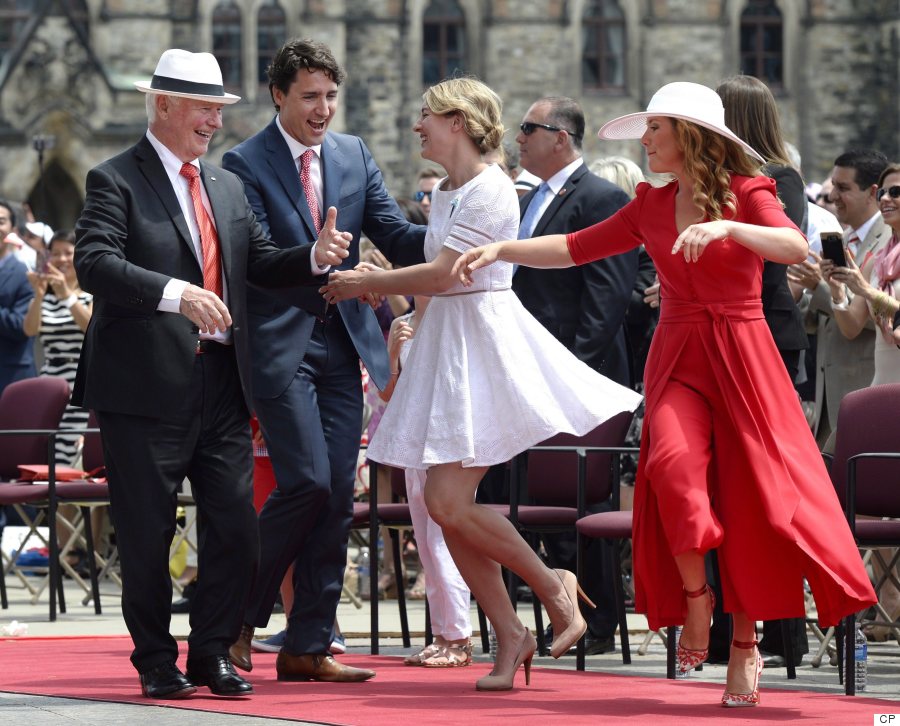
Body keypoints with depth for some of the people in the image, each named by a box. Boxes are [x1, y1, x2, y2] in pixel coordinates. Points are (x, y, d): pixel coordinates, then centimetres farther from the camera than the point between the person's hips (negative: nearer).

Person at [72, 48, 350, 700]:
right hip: (147, 388, -6)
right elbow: (95, 263, -19)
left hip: (221, 384, 6)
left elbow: (261, 264, 17)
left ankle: (212, 653, 17)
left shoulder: (229, 187, 18)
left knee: (236, 529, 4)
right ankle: (156, 664, 14)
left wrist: (318, 256, -3)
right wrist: (176, 294, -31)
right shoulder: (116, 181, -5)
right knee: (147, 536, 2)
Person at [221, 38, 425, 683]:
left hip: (342, 341, 6)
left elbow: (395, 236, 7)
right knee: (308, 483, -14)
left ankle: (308, 646, 8)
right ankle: (240, 613, 5)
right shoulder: (246, 164, -5)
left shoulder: (353, 154, 11)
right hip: (282, 342, -6)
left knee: (338, 496, 3)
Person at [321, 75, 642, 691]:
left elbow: (442, 274, -18)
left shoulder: (490, 189, -13)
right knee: (446, 507, 3)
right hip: (444, 341, 9)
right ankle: (511, 636, 9)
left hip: (484, 336, -9)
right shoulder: (444, 192, 16)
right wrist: (380, 280, 6)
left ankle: (553, 586, 2)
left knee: (449, 501, -15)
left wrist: (363, 285, -9)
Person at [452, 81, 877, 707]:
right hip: (677, 361, 3)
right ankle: (695, 602, -11)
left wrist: (726, 227, -33)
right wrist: (501, 250, 8)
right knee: (674, 467, -26)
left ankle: (745, 644, 9)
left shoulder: (747, 192, -2)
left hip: (740, 360, -3)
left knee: (750, 499, -3)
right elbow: (576, 249, 17)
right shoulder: (652, 206, 11)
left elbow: (795, 247, -20)